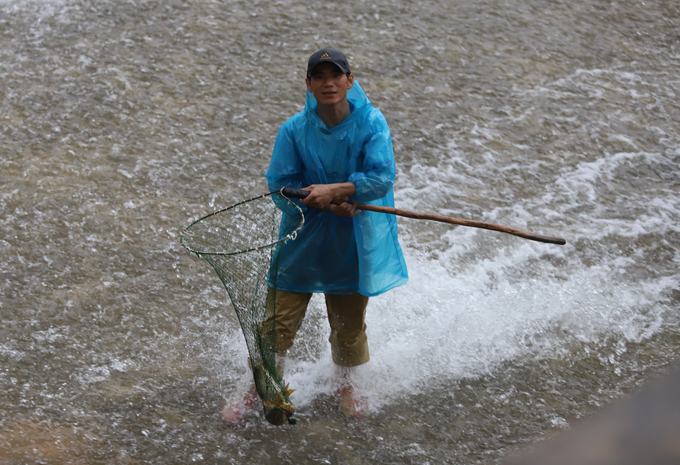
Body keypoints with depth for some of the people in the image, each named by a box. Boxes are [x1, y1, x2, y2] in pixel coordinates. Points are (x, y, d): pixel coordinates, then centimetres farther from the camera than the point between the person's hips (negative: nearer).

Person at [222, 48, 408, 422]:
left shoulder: (371, 122, -11)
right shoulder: (295, 130, -9)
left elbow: (382, 178, -20)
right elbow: (279, 184, -8)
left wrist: (334, 190, -29)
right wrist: (326, 204, -21)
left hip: (353, 242, 0)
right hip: (304, 238, 0)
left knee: (349, 323, 14)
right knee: (279, 321, 0)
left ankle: (345, 386, 40)